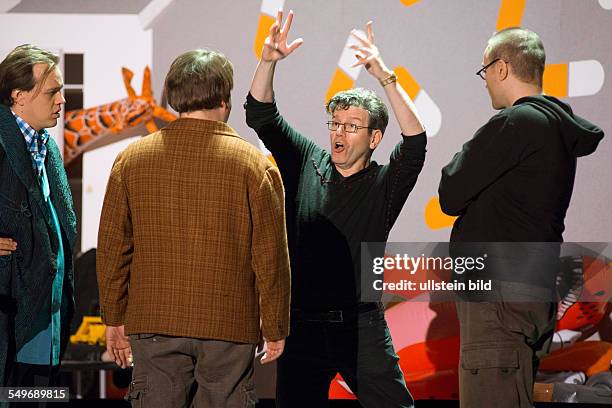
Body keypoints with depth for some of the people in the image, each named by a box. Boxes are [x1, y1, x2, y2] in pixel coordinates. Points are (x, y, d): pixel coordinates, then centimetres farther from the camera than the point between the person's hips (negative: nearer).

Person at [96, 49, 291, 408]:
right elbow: (271, 257, -4)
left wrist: (115, 320, 14)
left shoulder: (131, 159, 3)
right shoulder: (254, 164, -4)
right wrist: (276, 329, 4)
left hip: (153, 324, 2)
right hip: (229, 327, -2)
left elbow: (112, 247, 5)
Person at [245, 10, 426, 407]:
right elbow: (261, 116, 3)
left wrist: (385, 77, -29)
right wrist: (268, 62, -14)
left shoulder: (384, 184, 0)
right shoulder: (307, 163, 8)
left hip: (361, 327, -2)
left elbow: (415, 142, -18)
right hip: (303, 325, 3)